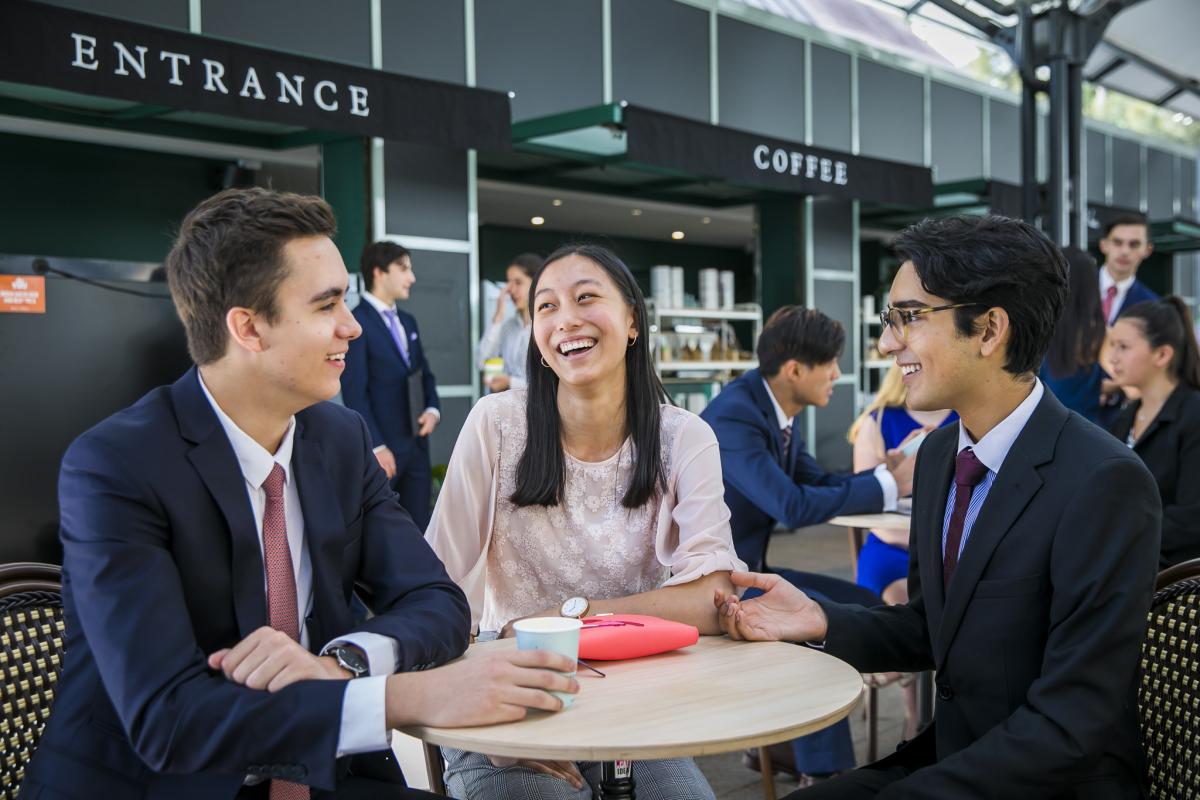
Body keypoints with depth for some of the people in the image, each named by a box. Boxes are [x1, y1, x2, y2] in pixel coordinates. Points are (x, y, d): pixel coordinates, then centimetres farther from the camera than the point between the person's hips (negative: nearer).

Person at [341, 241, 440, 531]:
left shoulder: (407, 321, 16)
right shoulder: (356, 322, -10)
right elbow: (354, 392, -14)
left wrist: (433, 409, 1)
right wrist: (377, 447, -17)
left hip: (416, 443, 7)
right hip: (381, 447, -7)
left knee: (419, 528, 9)